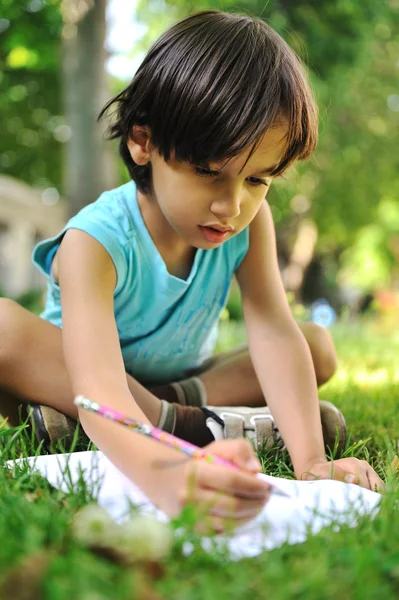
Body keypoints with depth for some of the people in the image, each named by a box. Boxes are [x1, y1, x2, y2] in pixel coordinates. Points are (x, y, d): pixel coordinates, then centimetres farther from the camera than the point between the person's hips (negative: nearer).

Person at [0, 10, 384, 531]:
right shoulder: (95, 242, -31)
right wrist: (163, 474, -67)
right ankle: (195, 426, -27)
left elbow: (274, 333, -25)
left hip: (174, 386, 5)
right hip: (73, 383, -4)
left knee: (320, 347, -9)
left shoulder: (249, 222, -15)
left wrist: (310, 460, -39)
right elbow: (98, 388, -46)